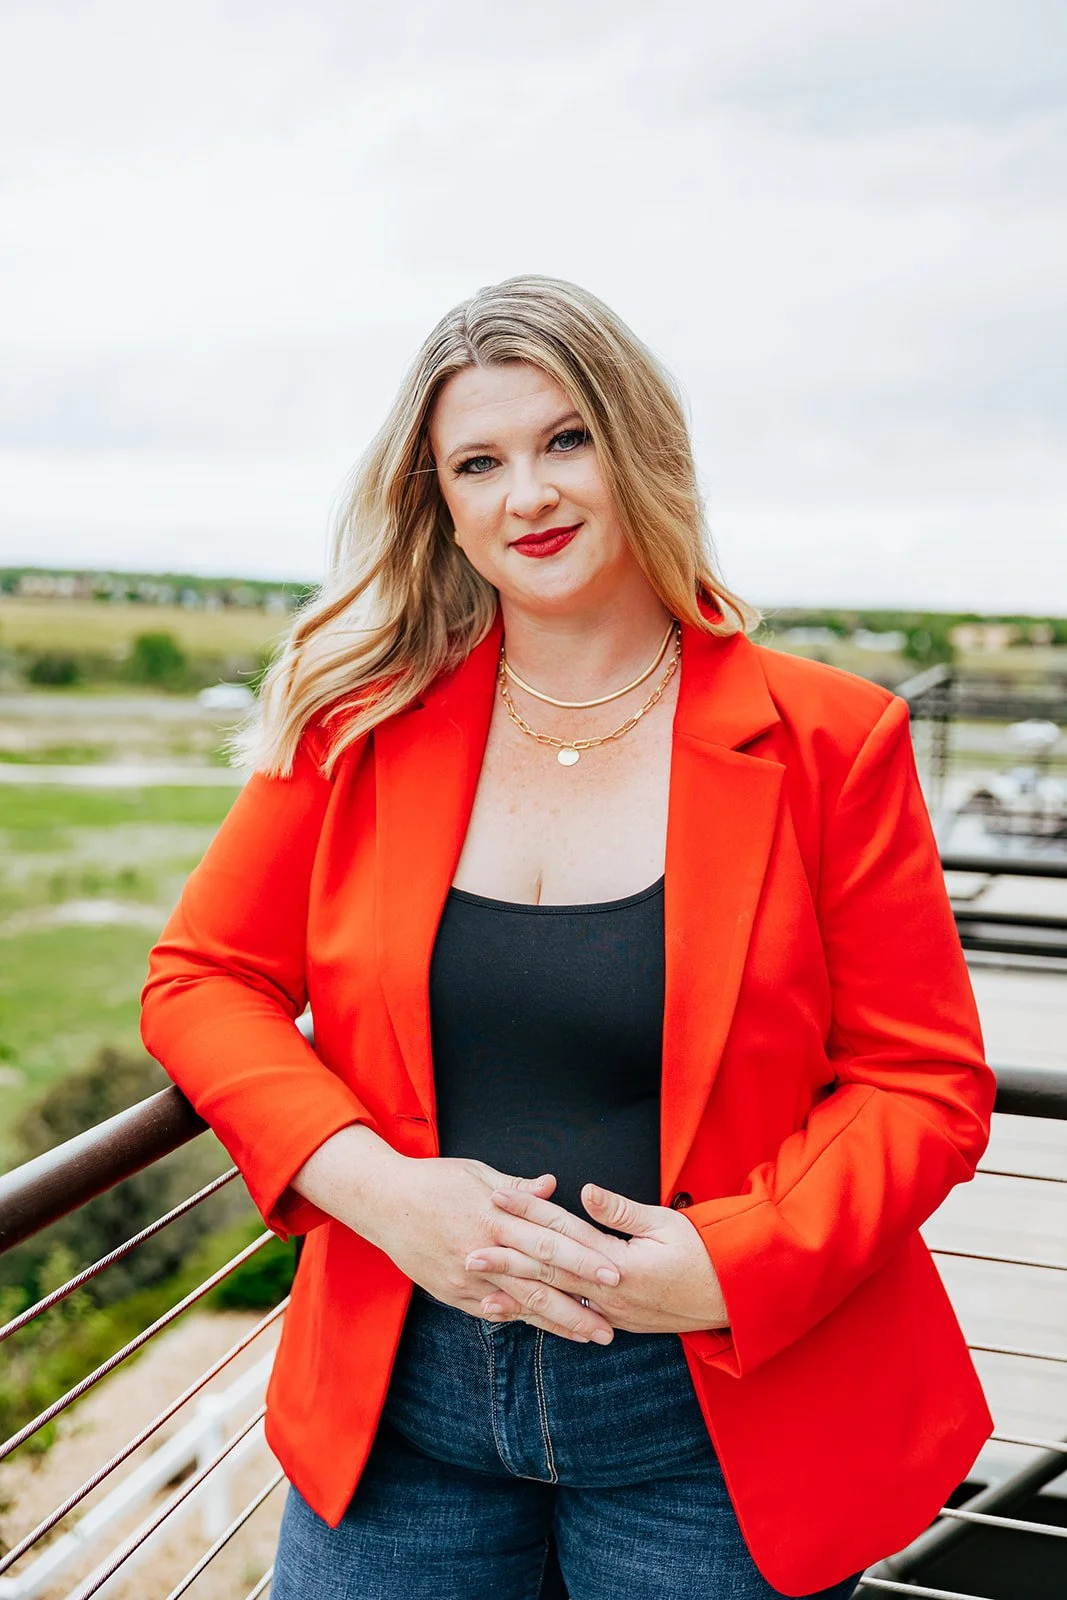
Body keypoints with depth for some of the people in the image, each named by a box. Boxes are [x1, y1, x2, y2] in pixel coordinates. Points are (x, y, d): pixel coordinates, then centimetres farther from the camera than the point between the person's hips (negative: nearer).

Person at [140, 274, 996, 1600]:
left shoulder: (827, 742, -7)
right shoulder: (362, 722, -2)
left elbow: (926, 1083, -5)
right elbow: (202, 977, 1)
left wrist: (732, 1264, -20)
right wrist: (372, 1183, -15)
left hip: (715, 1427, -1)